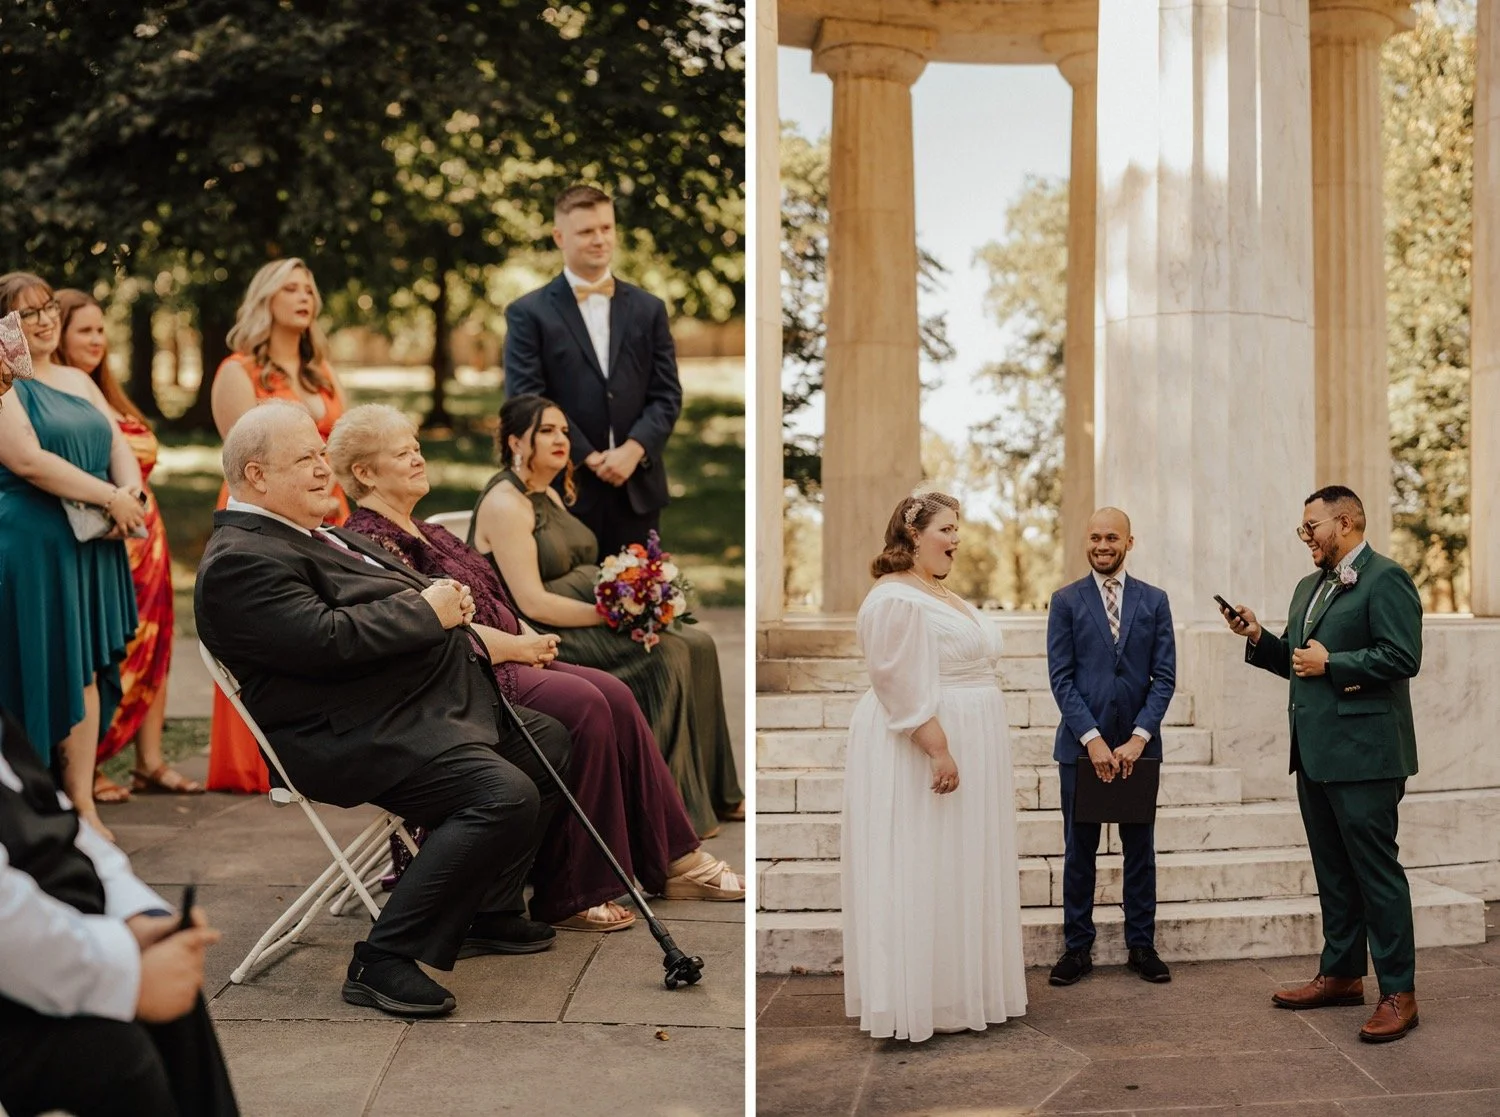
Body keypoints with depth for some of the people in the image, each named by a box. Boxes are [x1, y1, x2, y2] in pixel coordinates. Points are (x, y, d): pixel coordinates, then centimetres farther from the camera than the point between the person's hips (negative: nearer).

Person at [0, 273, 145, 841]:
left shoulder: (78, 381, 17)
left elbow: (117, 444, 11)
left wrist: (132, 490, -10)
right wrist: (109, 496, -17)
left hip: (91, 546, 7)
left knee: (87, 669, 6)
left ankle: (82, 801, 11)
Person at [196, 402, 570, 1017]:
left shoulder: (312, 535, 19)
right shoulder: (240, 561, -15)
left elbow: (385, 609, 28)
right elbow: (329, 639, -27)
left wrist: (448, 602, 6)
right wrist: (427, 610, -15)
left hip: (434, 705, 12)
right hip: (361, 738, -12)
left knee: (547, 741, 18)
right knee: (505, 795, -27)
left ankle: (489, 911, 24)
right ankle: (384, 960, -18)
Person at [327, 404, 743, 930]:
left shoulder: (425, 532, 22)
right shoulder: (369, 540, -9)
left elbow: (488, 600, 22)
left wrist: (529, 635, 2)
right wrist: (518, 647, -12)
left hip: (504, 660, 9)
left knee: (613, 695, -10)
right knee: (581, 703, -26)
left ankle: (673, 863, -6)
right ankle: (568, 898, -20)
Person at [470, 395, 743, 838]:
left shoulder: (550, 495, 15)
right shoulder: (505, 504, -15)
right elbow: (533, 603, -22)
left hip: (588, 612, 9)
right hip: (546, 637, -9)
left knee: (697, 644, -7)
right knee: (664, 656, -23)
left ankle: (717, 792, 3)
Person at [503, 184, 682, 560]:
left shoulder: (648, 309, 11)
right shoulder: (528, 313, 2)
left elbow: (667, 394, 7)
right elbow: (526, 399, -5)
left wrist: (633, 450, -9)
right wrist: (589, 458, -10)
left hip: (637, 489, 3)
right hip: (566, 489, -3)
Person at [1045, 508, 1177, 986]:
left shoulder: (1154, 601, 5)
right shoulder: (1066, 601, 1)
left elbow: (1164, 677, 1)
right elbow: (1061, 678, -5)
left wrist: (1139, 737, -10)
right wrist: (1092, 739, -14)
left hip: (1138, 746, 1)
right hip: (1081, 744, -1)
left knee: (1140, 849, 8)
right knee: (1079, 850, 5)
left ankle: (1141, 945, 18)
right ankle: (1077, 947, 13)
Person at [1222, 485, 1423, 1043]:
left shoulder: (1386, 579, -10)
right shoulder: (1309, 588, 19)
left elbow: (1403, 657, -19)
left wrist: (1331, 664, -16)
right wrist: (1259, 639, 6)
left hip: (1363, 754, -9)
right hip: (1315, 753, 9)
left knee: (1376, 871, -4)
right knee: (1333, 872, 16)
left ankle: (1398, 994, 2)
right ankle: (1341, 975, 26)